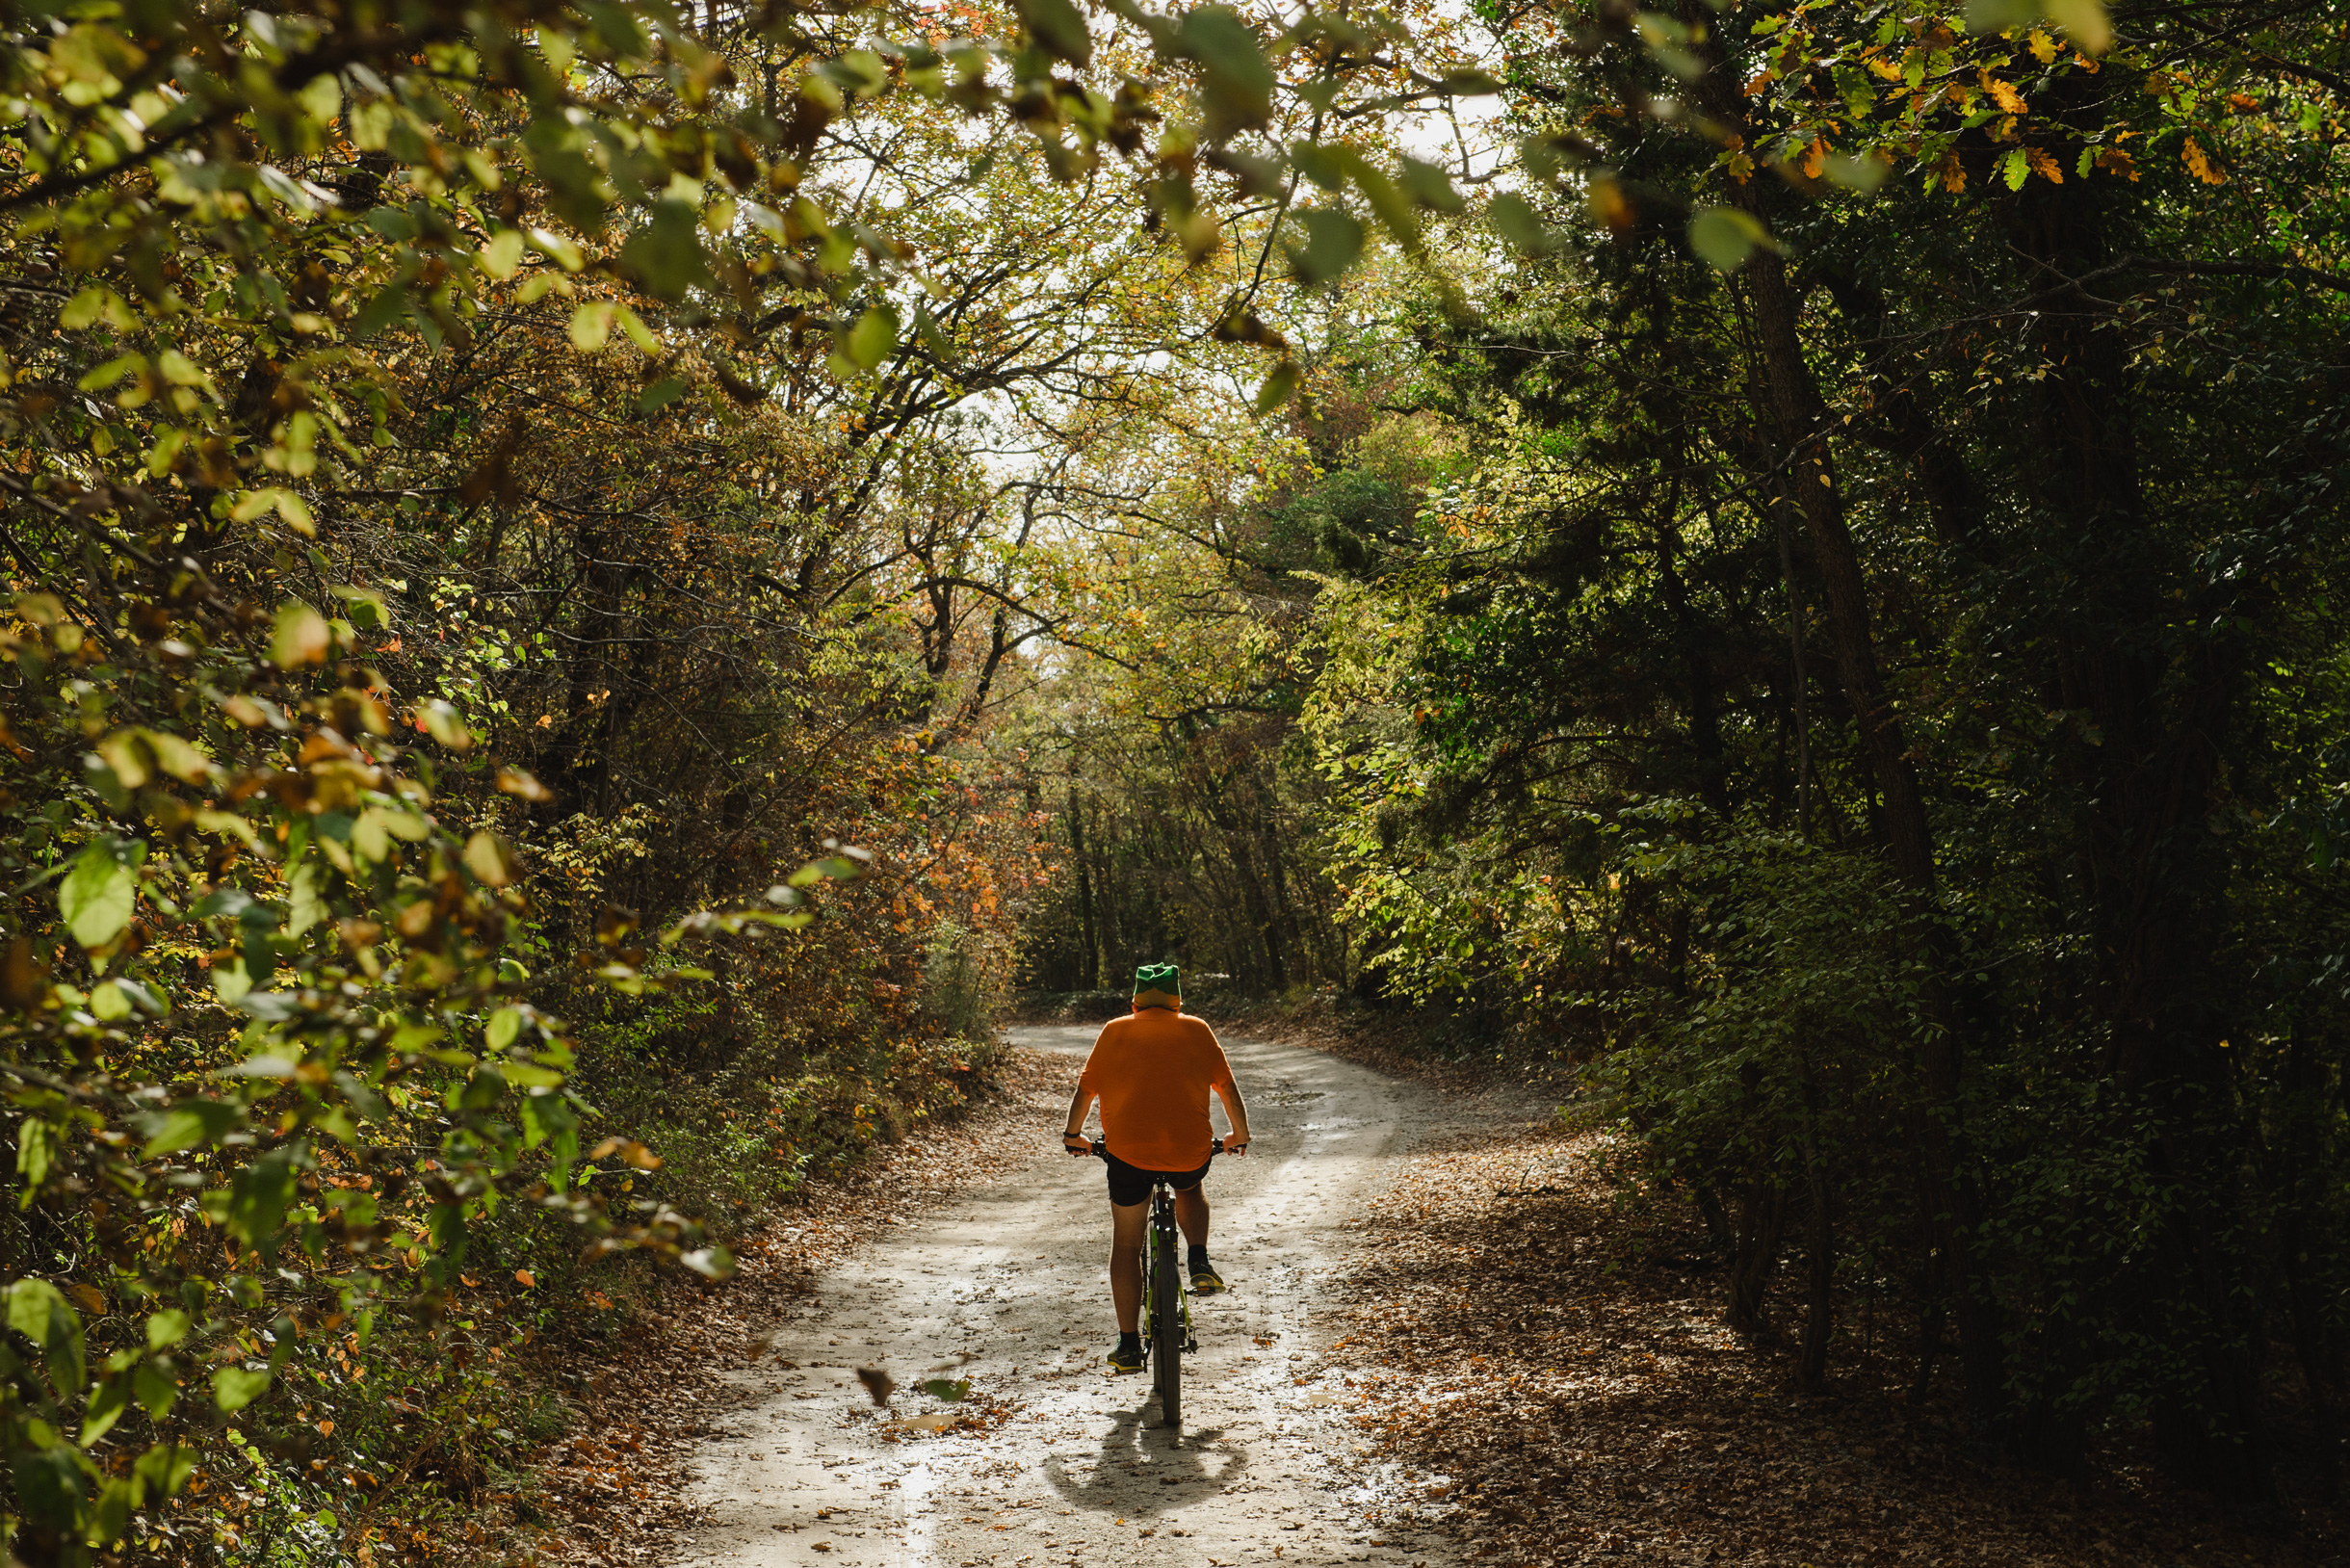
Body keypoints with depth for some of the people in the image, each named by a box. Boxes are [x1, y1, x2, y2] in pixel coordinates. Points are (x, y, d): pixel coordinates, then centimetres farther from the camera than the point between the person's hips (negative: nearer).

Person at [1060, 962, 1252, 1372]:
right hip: (1191, 1152, 1)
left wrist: (1072, 1133, 32)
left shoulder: (1115, 1032, 10)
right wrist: (1240, 1136, 30)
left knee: (1126, 1246, 15)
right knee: (1190, 1188, 37)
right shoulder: (1196, 1030, 10)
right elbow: (1227, 1087, 14)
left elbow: (1085, 1089, 15)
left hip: (1128, 1152, -1)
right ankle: (1199, 1263, 17)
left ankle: (1129, 1345, 13)